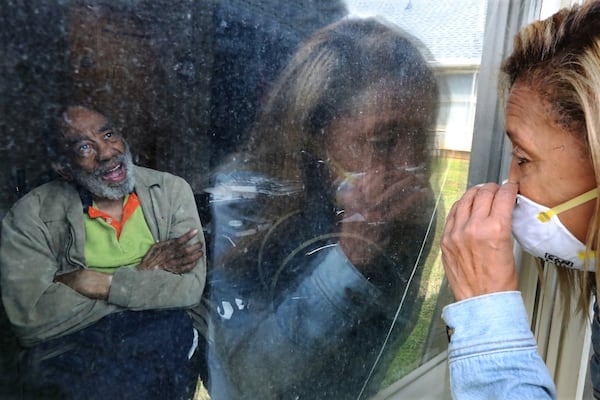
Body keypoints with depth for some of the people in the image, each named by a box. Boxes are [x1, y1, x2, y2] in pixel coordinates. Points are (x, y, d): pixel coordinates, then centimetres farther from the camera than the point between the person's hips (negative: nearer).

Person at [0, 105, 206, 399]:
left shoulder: (170, 191, -1)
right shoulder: (31, 216, -3)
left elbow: (190, 285, -11)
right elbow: (30, 319, -13)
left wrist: (95, 283, -16)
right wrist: (143, 274, -13)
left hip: (163, 340, 2)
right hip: (71, 348, -1)